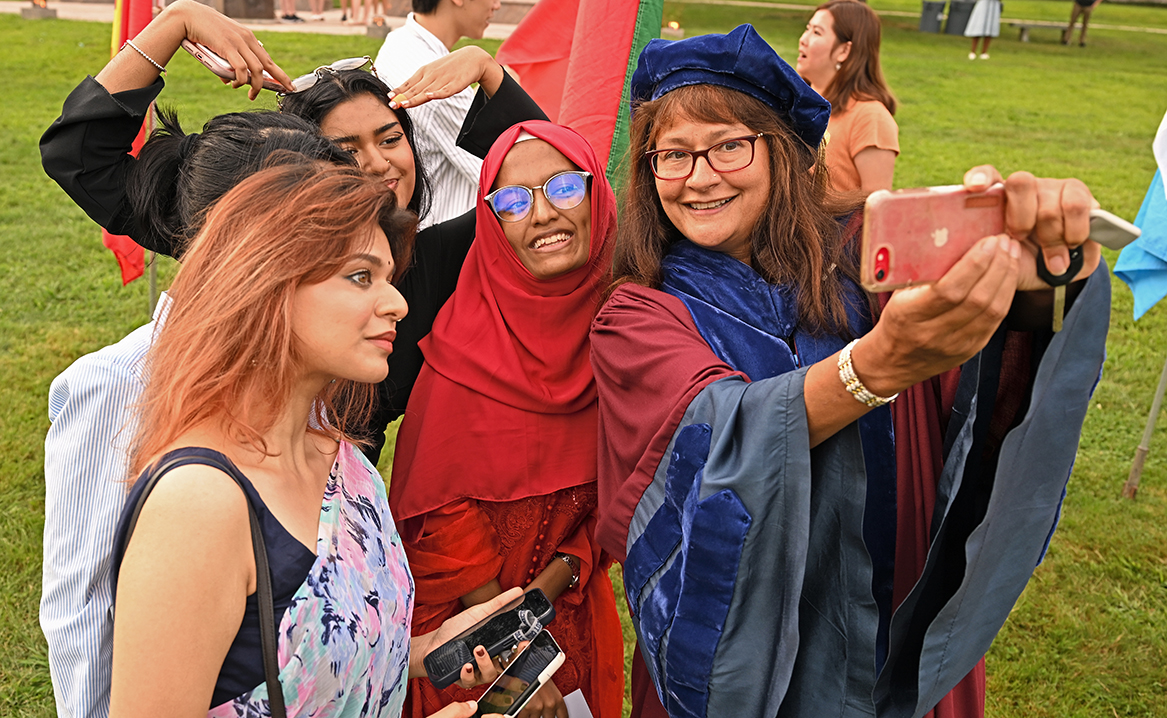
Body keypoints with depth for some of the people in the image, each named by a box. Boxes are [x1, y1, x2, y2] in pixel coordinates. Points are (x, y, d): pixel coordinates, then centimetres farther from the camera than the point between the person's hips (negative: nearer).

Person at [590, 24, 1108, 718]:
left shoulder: (860, 253, -8)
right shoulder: (634, 319, -11)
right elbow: (718, 429, -31)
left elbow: (999, 383, -24)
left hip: (899, 638, 2)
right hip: (742, 653, -2)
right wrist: (880, 364, -49)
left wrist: (1046, 277, -47)